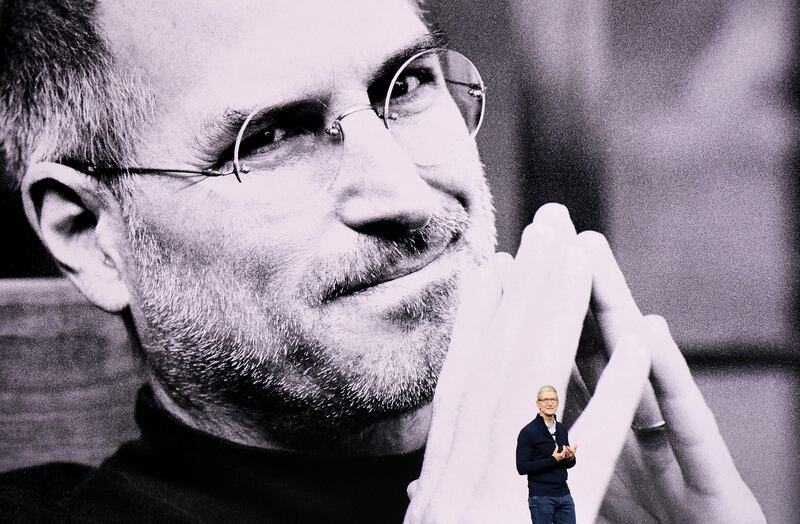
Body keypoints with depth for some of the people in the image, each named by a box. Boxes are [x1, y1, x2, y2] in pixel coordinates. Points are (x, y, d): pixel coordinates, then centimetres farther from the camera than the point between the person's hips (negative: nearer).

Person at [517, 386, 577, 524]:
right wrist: (552, 460, -20)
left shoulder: (562, 430, 12)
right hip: (541, 498, -6)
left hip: (564, 495, 6)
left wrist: (570, 458, -5)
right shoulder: (528, 432, -10)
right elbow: (522, 467, -15)